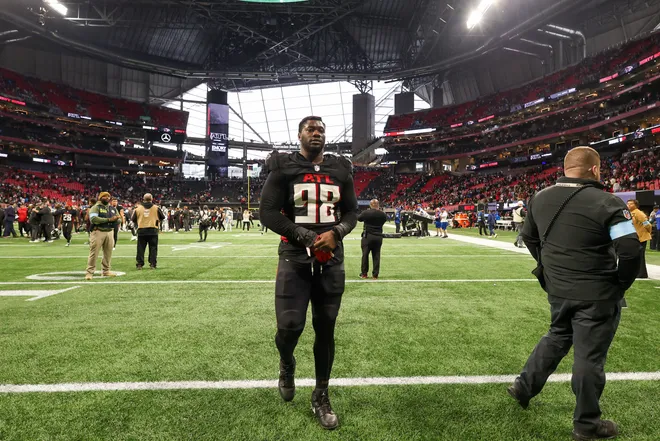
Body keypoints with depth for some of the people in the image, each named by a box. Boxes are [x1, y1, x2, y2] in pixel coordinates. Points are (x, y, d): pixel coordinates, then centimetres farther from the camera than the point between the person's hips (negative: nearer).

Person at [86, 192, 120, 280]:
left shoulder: (113, 208, 15)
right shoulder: (96, 207, -4)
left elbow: (118, 220, 14)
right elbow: (93, 219, -20)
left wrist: (116, 219, -11)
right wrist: (108, 219, -21)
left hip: (110, 232, 6)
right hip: (98, 232, -6)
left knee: (108, 253, 12)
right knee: (94, 253, -6)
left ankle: (106, 271, 23)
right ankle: (89, 272, -3)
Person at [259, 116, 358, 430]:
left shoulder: (340, 170, 8)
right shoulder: (283, 168, -2)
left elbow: (351, 212, 11)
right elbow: (267, 213, -7)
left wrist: (336, 233, -11)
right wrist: (307, 237, -15)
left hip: (332, 261, 3)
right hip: (295, 258, -3)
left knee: (325, 329, 9)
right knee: (290, 326, -7)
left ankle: (321, 397, 27)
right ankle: (287, 365, 31)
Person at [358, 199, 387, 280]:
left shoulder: (366, 213, -10)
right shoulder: (382, 214, -3)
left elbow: (359, 218, 6)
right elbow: (385, 219, 14)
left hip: (367, 236, -2)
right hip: (378, 237, 2)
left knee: (365, 255, 7)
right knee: (376, 256, 7)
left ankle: (364, 274, 12)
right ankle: (375, 275, 9)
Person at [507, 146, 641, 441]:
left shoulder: (540, 198, 2)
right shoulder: (607, 203, -16)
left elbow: (529, 236, 13)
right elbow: (630, 250, -20)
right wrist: (622, 283, -4)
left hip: (557, 290, 6)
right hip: (596, 295, -5)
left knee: (557, 338, 26)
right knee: (589, 356, 7)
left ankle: (524, 386, 34)